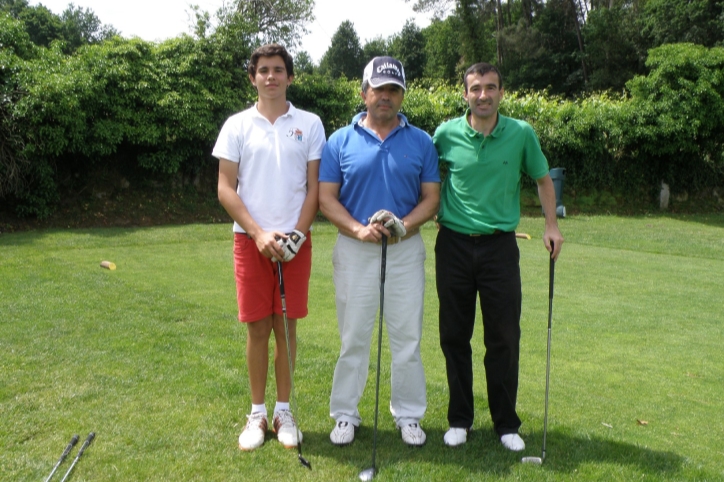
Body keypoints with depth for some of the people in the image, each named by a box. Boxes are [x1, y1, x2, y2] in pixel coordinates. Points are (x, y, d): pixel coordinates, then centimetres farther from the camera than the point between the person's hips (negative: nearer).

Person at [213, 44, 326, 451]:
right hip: (251, 240, 0)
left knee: (286, 326, 5)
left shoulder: (310, 124, 5)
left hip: (295, 242, 0)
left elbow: (315, 186, 3)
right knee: (257, 328, 3)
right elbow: (226, 188, 1)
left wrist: (297, 234, -9)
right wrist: (259, 234, -10)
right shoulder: (237, 125, 4)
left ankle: (284, 410, 18)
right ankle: (258, 413, 16)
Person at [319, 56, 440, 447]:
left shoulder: (421, 142, 5)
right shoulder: (340, 141, 2)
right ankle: (345, 414, 21)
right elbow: (326, 197, -2)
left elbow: (431, 198, 3)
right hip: (354, 250, -1)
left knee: (407, 337, 8)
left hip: (406, 249, 1)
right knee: (353, 337, 7)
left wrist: (404, 225, -15)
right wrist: (359, 229, -17)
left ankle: (408, 414, 23)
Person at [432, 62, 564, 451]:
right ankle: (459, 419, 23)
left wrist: (552, 225, 4)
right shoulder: (446, 134, -2)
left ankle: (506, 423, 20)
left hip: (500, 245, 0)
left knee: (504, 338, 3)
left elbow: (543, 178, 12)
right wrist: (434, 213, 1)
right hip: (453, 244, 1)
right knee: (454, 336, 7)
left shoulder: (521, 134, -1)